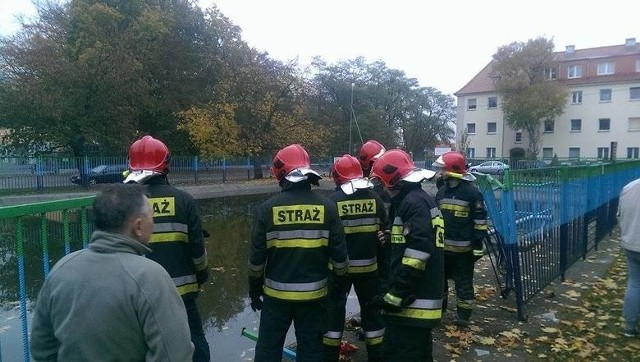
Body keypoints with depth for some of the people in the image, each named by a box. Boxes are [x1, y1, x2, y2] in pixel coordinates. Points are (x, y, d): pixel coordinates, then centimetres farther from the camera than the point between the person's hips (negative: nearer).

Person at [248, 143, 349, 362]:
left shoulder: (268, 208, -9)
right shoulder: (326, 207, -7)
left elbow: (257, 256, -5)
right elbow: (339, 254, -4)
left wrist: (254, 290, 9)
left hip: (277, 293, -1)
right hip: (314, 294, 1)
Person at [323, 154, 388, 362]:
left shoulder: (334, 200, -13)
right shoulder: (374, 198, -2)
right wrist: (380, 259, 17)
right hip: (368, 265, 3)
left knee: (334, 308, 11)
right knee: (371, 308, 16)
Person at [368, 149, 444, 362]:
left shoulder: (413, 203, -16)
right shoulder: (423, 200, 15)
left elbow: (416, 256, -24)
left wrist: (394, 296, -21)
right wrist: (391, 240, 10)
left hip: (411, 305, -10)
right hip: (421, 302, 10)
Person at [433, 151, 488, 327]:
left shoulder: (471, 192, -13)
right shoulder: (442, 191, 6)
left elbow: (480, 220, -12)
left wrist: (478, 245, -13)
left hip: (463, 248, -6)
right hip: (442, 246, 6)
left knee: (463, 283, 6)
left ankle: (463, 315, 20)